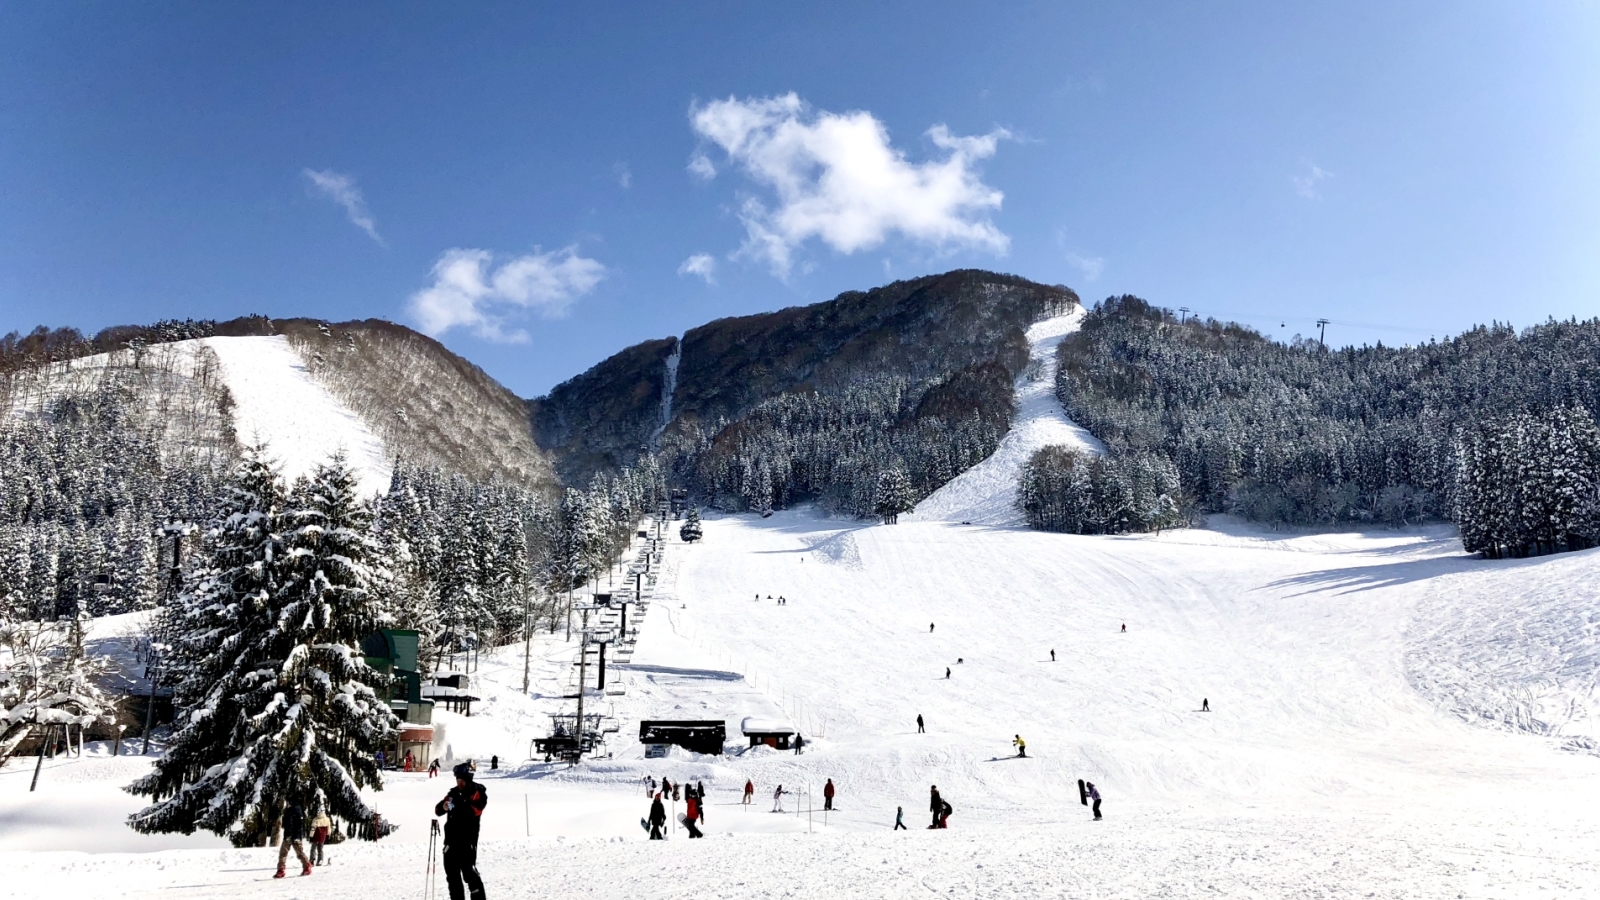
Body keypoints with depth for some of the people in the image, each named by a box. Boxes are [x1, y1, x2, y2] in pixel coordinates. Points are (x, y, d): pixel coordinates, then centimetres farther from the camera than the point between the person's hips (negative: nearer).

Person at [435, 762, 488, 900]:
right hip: (451, 838, 6)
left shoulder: (477, 792, -1)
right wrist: (443, 806, -13)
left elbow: (475, 810, -19)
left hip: (467, 839, -6)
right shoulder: (454, 792, 15)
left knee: (468, 871, -10)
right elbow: (438, 810, 11)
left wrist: (456, 806, -29)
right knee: (451, 873, 7)